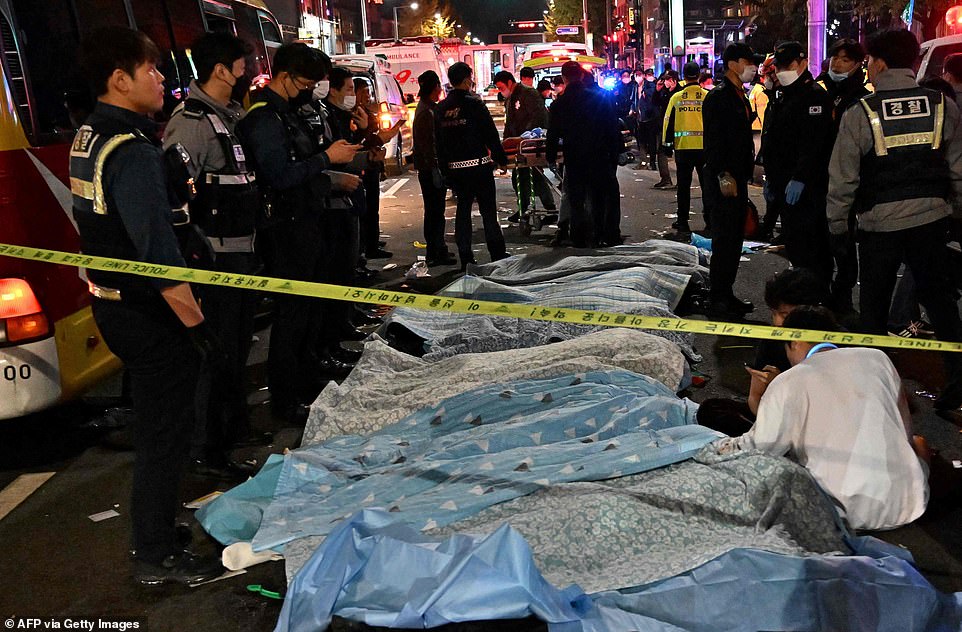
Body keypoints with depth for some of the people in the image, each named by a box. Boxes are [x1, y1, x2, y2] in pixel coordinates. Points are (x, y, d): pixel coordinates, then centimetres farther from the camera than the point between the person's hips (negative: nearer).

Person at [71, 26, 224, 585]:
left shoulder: (90, 137, 9)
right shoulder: (133, 152, -23)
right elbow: (158, 254, -27)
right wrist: (197, 323, -23)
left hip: (114, 303, 10)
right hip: (150, 314, -10)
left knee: (156, 420, 23)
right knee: (166, 430, 2)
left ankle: (157, 525, 41)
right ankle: (158, 557, 16)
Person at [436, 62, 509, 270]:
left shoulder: (442, 108, 7)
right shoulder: (474, 104, -10)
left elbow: (439, 142, 11)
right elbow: (491, 135, -10)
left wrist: (444, 167, 17)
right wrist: (502, 159, -1)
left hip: (454, 167, 5)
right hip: (478, 165, -5)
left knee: (463, 209, 11)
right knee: (488, 210, 1)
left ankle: (465, 258, 12)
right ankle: (498, 255, 4)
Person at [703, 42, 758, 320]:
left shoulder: (740, 96, 18)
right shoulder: (718, 96, -12)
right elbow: (713, 140, -19)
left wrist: (748, 168, 18)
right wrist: (724, 176, -22)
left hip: (738, 177, 10)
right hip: (724, 179, -10)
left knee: (734, 239, 14)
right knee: (724, 240, -7)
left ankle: (727, 294, 23)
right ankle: (718, 302, -1)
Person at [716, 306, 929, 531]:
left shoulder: (788, 382, -5)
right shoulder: (878, 358, 8)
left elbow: (757, 450, -3)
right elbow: (905, 430, 18)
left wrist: (723, 447, 15)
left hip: (849, 511, -6)